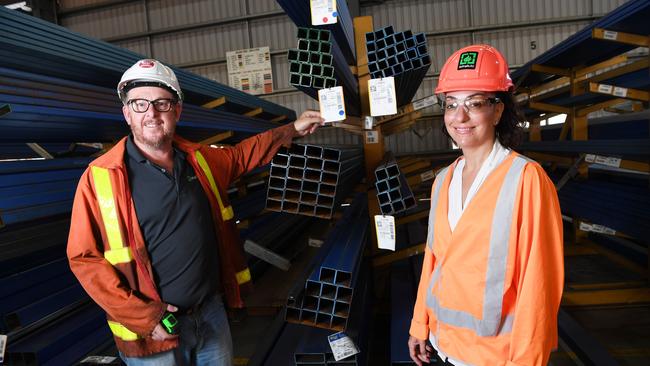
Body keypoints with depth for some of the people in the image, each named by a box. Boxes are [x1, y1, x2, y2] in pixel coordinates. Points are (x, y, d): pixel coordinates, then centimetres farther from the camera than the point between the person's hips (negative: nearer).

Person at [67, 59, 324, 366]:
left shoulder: (200, 160, 2)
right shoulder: (100, 177, -13)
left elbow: (243, 154, 20)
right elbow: (84, 258, -11)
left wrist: (293, 130, 20)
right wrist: (140, 315, -16)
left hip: (212, 313, 5)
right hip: (153, 329, -4)